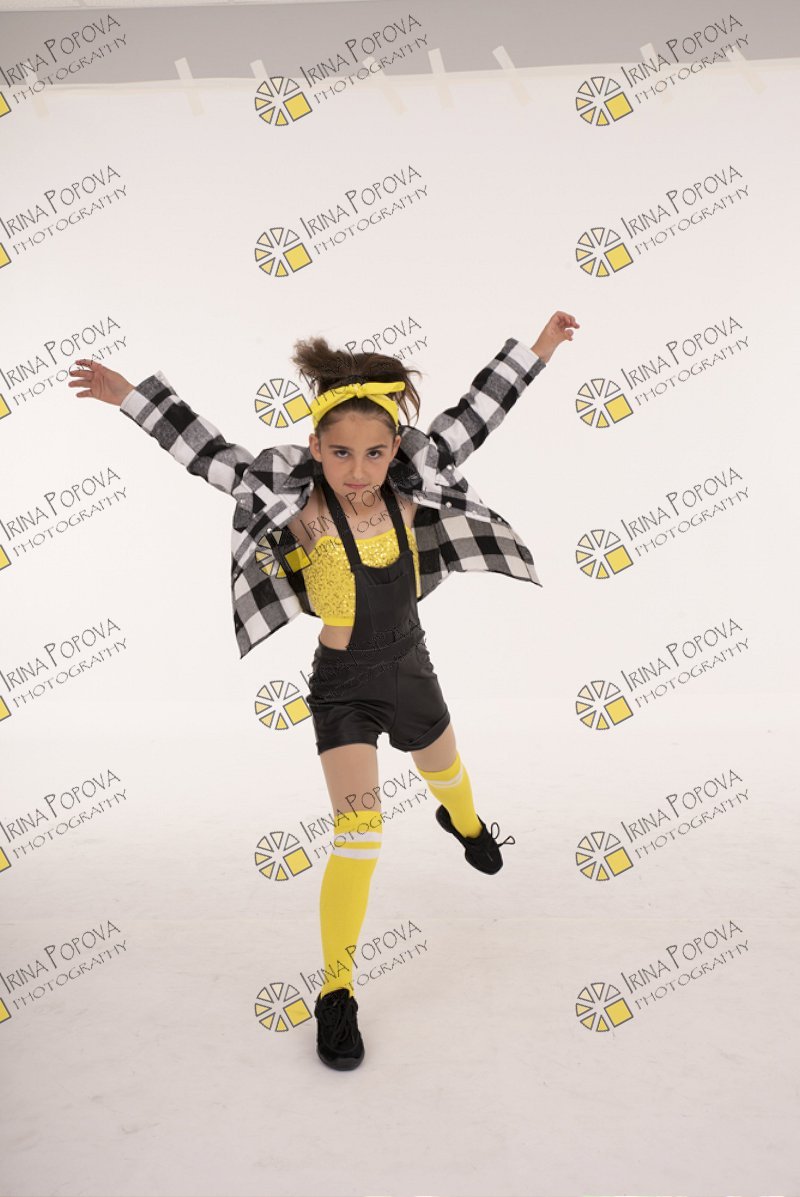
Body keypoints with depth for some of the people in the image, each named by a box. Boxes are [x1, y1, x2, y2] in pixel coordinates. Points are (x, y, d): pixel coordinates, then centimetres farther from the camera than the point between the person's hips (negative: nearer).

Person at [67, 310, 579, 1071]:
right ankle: (336, 990, 7)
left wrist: (536, 351, 1)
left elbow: (469, 418, -4)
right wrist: (133, 397, -18)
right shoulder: (305, 510, -19)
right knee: (358, 832, -13)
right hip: (343, 689, -4)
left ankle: (463, 822, 68)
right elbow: (210, 454, -18)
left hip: (410, 672, 5)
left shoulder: (408, 493, -11)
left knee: (444, 770, 29)